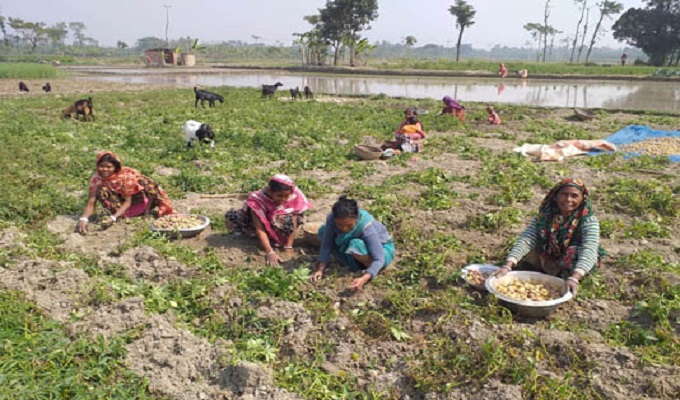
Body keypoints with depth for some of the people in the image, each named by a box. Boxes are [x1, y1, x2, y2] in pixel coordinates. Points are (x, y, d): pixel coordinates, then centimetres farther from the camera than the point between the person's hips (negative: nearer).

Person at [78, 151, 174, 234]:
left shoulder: (126, 176, -28)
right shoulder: (96, 178, -18)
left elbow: (128, 201, -28)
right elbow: (91, 203, -20)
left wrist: (113, 217, -42)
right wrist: (84, 218, -39)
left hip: (137, 197, -3)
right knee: (102, 190, -25)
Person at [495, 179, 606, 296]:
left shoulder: (589, 221, -22)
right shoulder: (544, 216, -14)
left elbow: (589, 251, -37)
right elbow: (526, 240, -26)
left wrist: (574, 278, -55)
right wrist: (507, 265, -41)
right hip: (548, 260, 3)